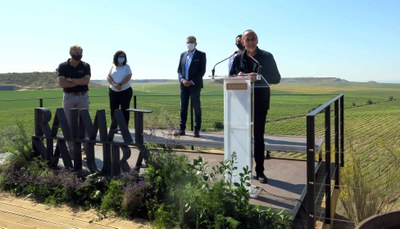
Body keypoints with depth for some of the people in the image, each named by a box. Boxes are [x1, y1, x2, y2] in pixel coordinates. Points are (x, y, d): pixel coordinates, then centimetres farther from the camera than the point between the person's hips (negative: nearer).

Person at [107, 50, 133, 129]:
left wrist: (120, 84, -19)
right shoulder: (113, 67, 11)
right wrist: (115, 84, -17)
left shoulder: (126, 67, 5)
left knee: (125, 110, -2)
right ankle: (113, 128, 13)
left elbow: (128, 77, -10)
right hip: (113, 91, 3)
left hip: (125, 91, -2)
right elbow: (108, 77, 1)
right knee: (113, 110, 4)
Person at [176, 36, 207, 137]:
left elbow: (202, 71, -6)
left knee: (196, 108, -1)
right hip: (184, 85, 4)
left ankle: (197, 130, 3)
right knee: (183, 107, 5)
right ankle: (182, 129, 10)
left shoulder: (201, 55, 1)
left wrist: (192, 82, -14)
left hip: (195, 85, -4)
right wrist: (182, 79, -6)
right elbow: (179, 70, 13)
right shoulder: (183, 55, 14)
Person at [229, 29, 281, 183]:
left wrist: (258, 77, -20)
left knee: (259, 136, 3)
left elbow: (276, 78, -4)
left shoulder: (267, 57, 2)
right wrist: (238, 76, -14)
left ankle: (260, 171, 11)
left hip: (260, 103, -2)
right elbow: (230, 78, 9)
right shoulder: (238, 58, 8)